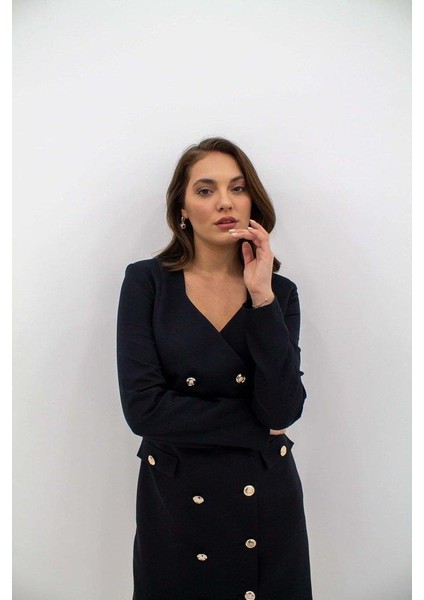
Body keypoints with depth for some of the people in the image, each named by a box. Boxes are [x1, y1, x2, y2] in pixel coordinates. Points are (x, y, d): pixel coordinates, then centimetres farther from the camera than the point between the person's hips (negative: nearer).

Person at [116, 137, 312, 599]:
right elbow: (142, 408, -16)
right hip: (175, 502, -1)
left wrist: (261, 296, -19)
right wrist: (258, 426, -10)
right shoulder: (147, 281, -8)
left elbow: (283, 410, -13)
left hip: (266, 503, 2)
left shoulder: (280, 291, -2)